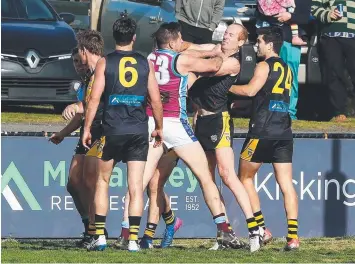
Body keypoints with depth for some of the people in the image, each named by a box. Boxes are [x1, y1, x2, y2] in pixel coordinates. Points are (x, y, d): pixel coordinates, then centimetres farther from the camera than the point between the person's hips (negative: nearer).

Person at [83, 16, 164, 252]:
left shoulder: (105, 62, 0)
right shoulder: (145, 64, 4)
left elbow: (95, 98, -5)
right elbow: (156, 100, 3)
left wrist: (87, 128, 1)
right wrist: (159, 128, 15)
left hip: (112, 130, -1)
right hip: (139, 131, 1)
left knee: (103, 181, 13)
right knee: (136, 186, 1)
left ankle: (100, 236, 8)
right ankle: (133, 239, -5)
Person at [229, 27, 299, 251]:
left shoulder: (265, 66, -5)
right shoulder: (287, 69, 18)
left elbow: (250, 90, -18)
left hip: (263, 130, -7)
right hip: (284, 132, 7)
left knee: (245, 178, 8)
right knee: (286, 183, 1)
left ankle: (260, 228, 0)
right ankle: (293, 235, -9)